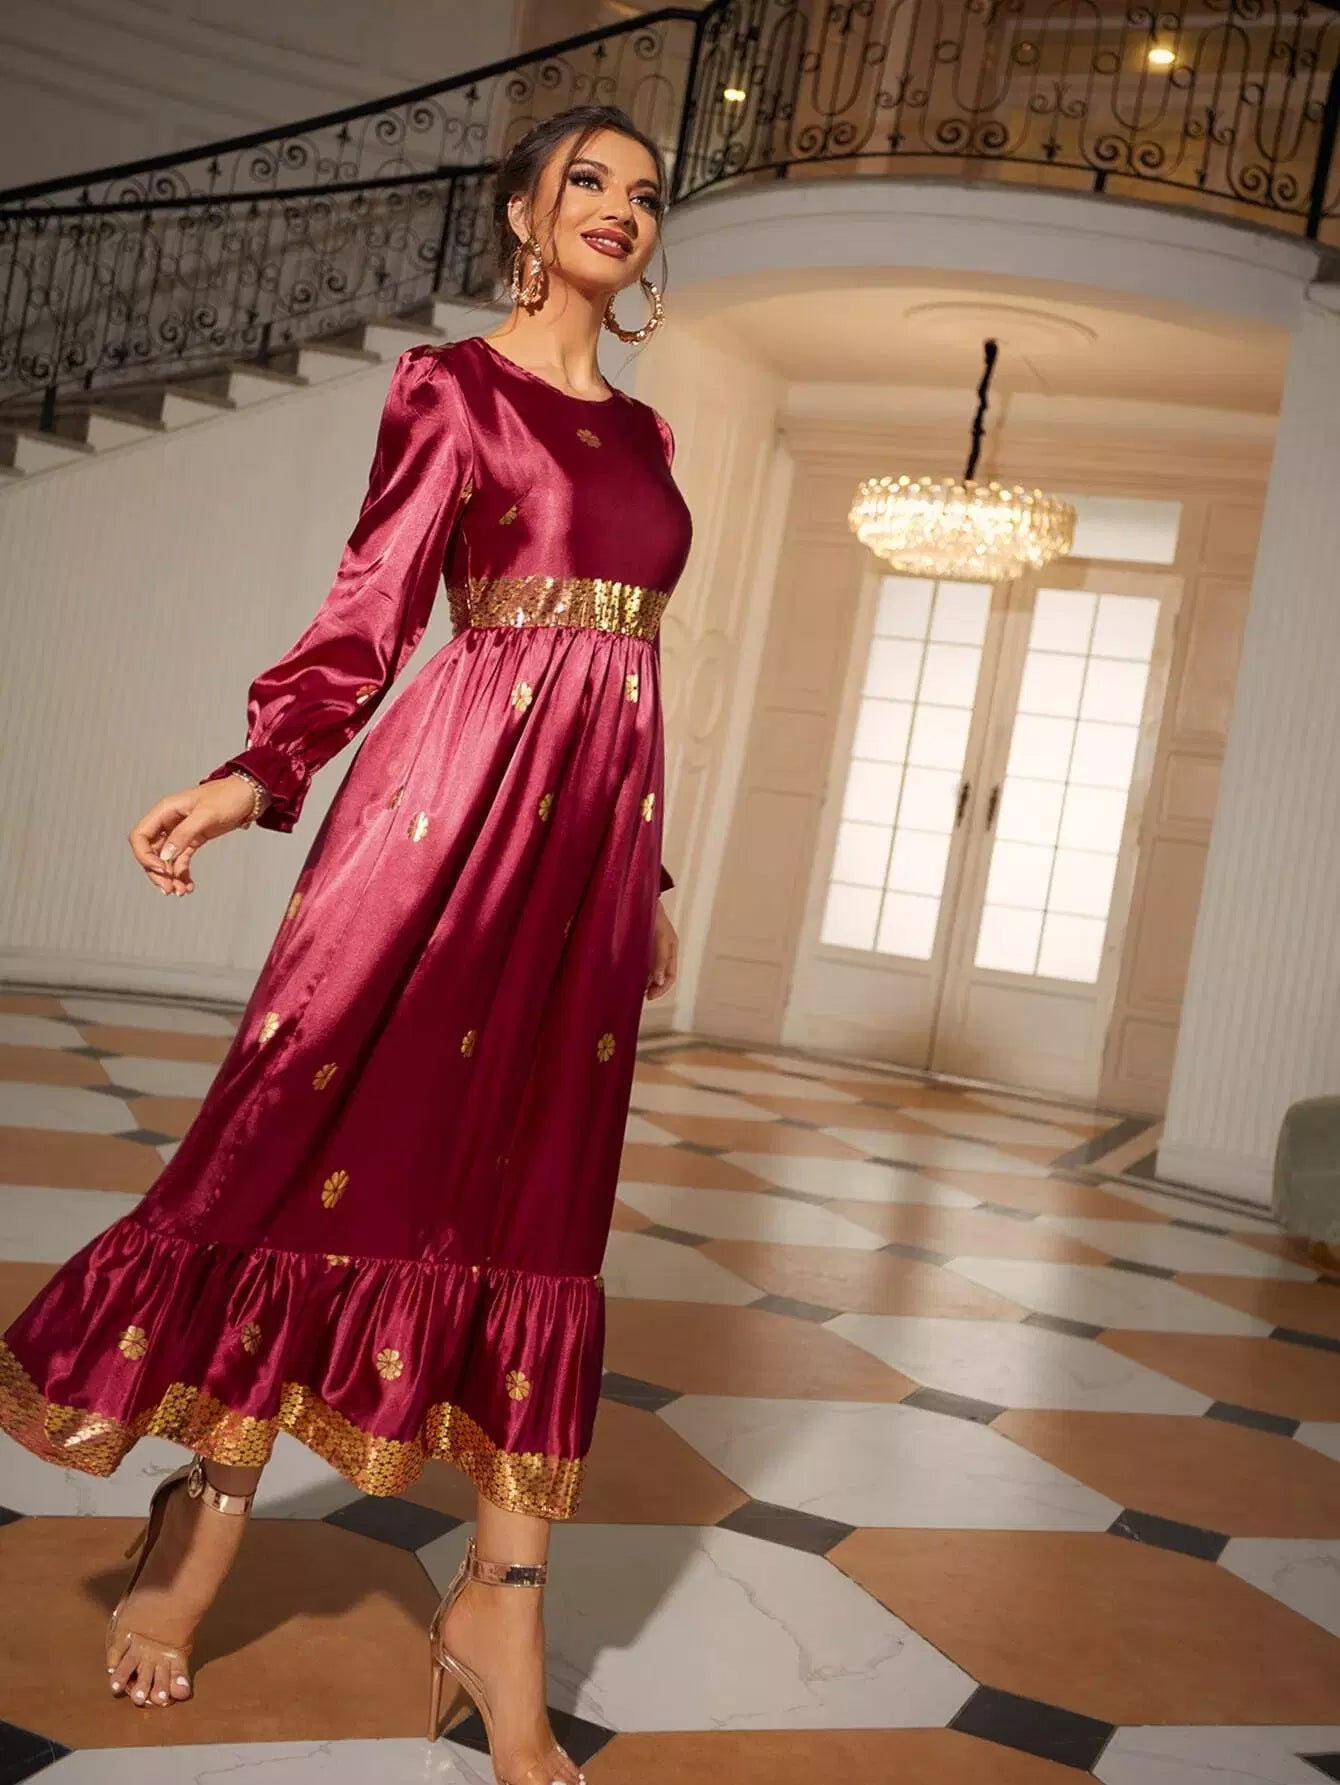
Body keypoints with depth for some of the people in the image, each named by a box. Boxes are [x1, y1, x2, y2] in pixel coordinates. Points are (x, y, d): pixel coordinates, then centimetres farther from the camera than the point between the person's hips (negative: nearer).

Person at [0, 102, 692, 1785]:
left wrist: (647, 877, 19)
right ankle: (199, 1521, 16)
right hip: (460, 790, -5)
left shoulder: (642, 430, 21)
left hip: (591, 823, 6)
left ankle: (500, 1609, 9)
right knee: (337, 1142, -5)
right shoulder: (451, 386, 5)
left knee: (536, 1199, 3)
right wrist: (258, 771, -21)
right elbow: (367, 610, -5)